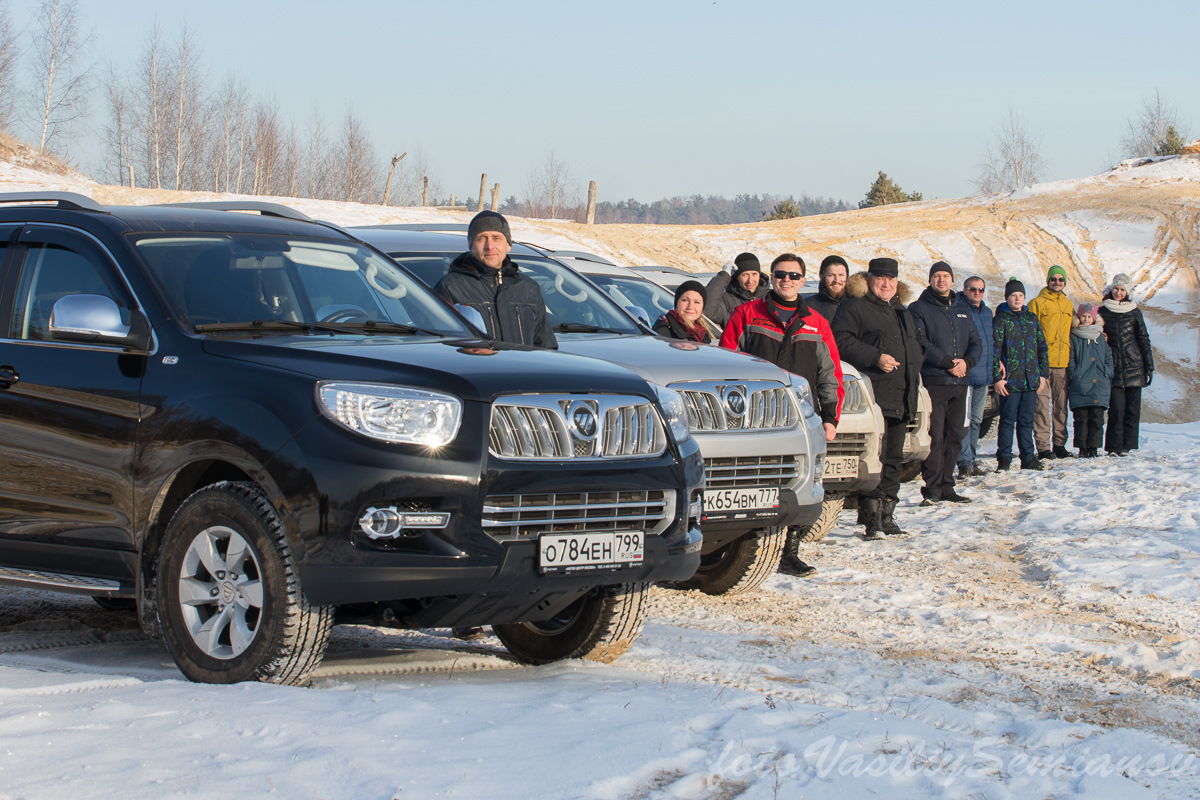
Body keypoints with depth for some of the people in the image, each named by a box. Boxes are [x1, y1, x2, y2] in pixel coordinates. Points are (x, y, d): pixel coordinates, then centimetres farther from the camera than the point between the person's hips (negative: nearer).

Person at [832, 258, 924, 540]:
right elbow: (842, 341, -14)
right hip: (873, 394, -8)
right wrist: (876, 357, -19)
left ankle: (887, 515, 15)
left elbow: (916, 345, 36)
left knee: (894, 458, 9)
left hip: (901, 397, 8)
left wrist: (914, 361, 15)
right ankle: (872, 518, -14)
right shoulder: (854, 307, -1)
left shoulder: (901, 311, 24)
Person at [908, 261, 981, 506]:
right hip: (933, 382, -6)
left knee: (954, 437, 7)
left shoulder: (961, 312, 20)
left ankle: (946, 487, 13)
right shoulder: (919, 309, 2)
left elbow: (976, 343, 15)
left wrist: (966, 362, -7)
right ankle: (932, 489, -9)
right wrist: (947, 362, -17)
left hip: (959, 383, 6)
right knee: (934, 437, -10)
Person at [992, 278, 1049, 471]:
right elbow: (994, 349, -6)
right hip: (1010, 381, -4)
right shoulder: (1000, 320, -2)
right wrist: (997, 377, -12)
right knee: (1007, 420, -2)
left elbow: (1042, 347, 17)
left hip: (1030, 381, 4)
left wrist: (1043, 373, 10)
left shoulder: (1032, 319, 14)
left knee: (1027, 420, 10)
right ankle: (1004, 459, 3)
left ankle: (1028, 458, 16)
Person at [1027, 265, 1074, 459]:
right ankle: (1043, 446, -5)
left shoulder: (1068, 305, 16)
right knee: (1042, 405, -7)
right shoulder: (1037, 303, 0)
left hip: (1062, 362, 5)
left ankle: (1059, 444, 16)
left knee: (1061, 405, 9)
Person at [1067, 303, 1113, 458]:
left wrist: (1107, 375, 6)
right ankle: (1082, 448, 2)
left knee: (1097, 417, 0)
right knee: (1081, 418, -3)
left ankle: (1094, 447, 5)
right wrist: (1074, 377, -7)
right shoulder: (1074, 338, 6)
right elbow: (1070, 362, 3)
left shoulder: (1101, 337, 15)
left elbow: (1109, 358, 17)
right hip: (1080, 386, -3)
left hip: (1100, 386, 3)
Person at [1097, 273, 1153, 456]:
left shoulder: (1134, 312, 8)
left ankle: (1127, 446, 4)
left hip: (1134, 366, 1)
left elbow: (1144, 338, 10)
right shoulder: (1102, 311, 7)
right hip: (1114, 368, -1)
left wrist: (1149, 366, 4)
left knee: (1133, 408, -1)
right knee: (1116, 408, -9)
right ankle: (1114, 447, -4)